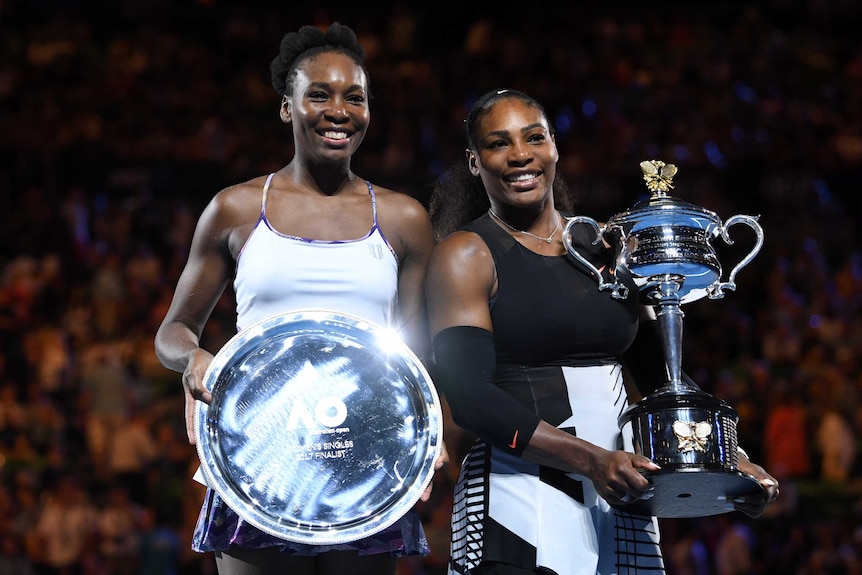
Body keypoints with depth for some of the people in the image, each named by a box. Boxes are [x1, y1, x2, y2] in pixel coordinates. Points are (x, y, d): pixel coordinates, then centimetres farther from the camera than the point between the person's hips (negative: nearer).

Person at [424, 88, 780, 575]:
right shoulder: (465, 255, -2)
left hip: (621, 505, 5)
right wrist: (591, 461, -22)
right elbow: (468, 397, -12)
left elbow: (659, 376, 17)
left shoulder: (606, 251, 14)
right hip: (520, 504, -5)